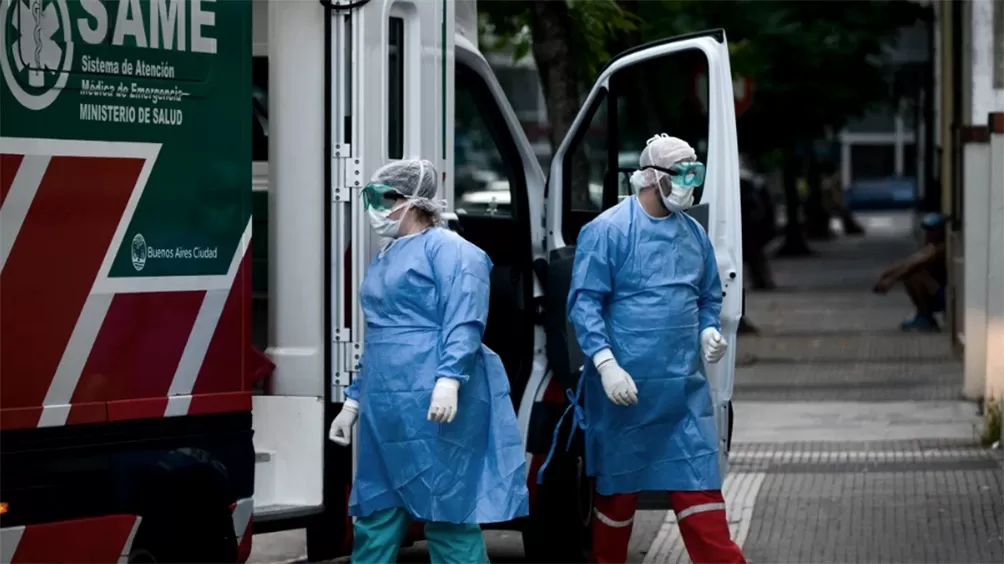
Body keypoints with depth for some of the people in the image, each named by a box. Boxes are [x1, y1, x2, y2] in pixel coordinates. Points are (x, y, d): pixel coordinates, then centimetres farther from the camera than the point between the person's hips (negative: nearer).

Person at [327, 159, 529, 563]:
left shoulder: (446, 248, -5)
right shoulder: (384, 261, 22)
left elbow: (464, 323, -17)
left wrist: (449, 379, -30)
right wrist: (354, 401, 24)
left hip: (432, 408, -9)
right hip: (385, 411, 9)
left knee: (448, 515, -5)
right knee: (373, 517, 9)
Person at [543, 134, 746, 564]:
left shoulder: (693, 233, 11)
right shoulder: (608, 230, -8)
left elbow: (709, 296, 22)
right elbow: (584, 303, -11)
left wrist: (709, 331, 0)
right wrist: (607, 364, -21)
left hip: (684, 388, 4)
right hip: (627, 387, -4)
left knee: (698, 482, -1)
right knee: (618, 485, 8)